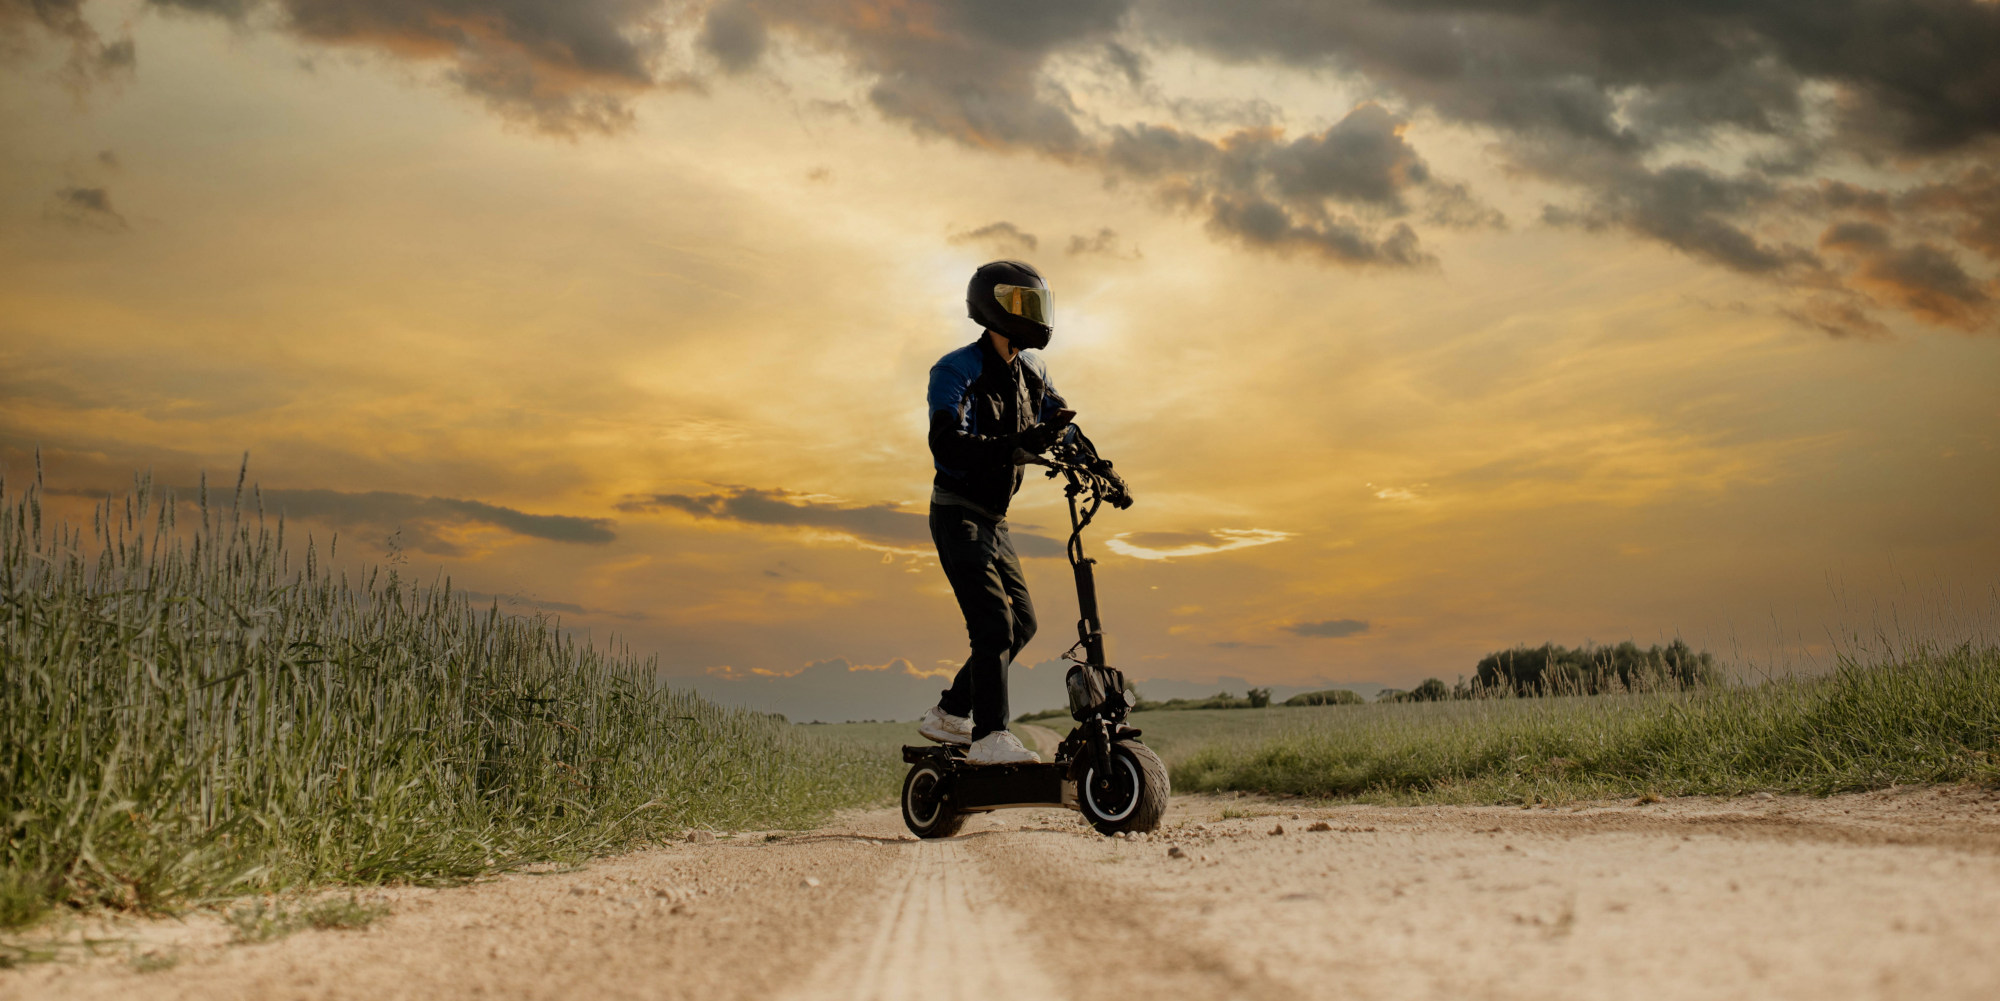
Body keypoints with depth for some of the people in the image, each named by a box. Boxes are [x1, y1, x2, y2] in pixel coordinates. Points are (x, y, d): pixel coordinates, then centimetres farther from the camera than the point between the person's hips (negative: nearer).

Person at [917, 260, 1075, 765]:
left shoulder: (1030, 370, 9)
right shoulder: (956, 372, -16)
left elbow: (1058, 422, 12)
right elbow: (947, 443, -29)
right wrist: (1014, 445, -42)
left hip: (994, 520, 8)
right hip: (957, 514, -8)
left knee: (1022, 623, 9)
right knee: (993, 623, -18)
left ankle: (949, 714, 19)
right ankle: (989, 737, -17)